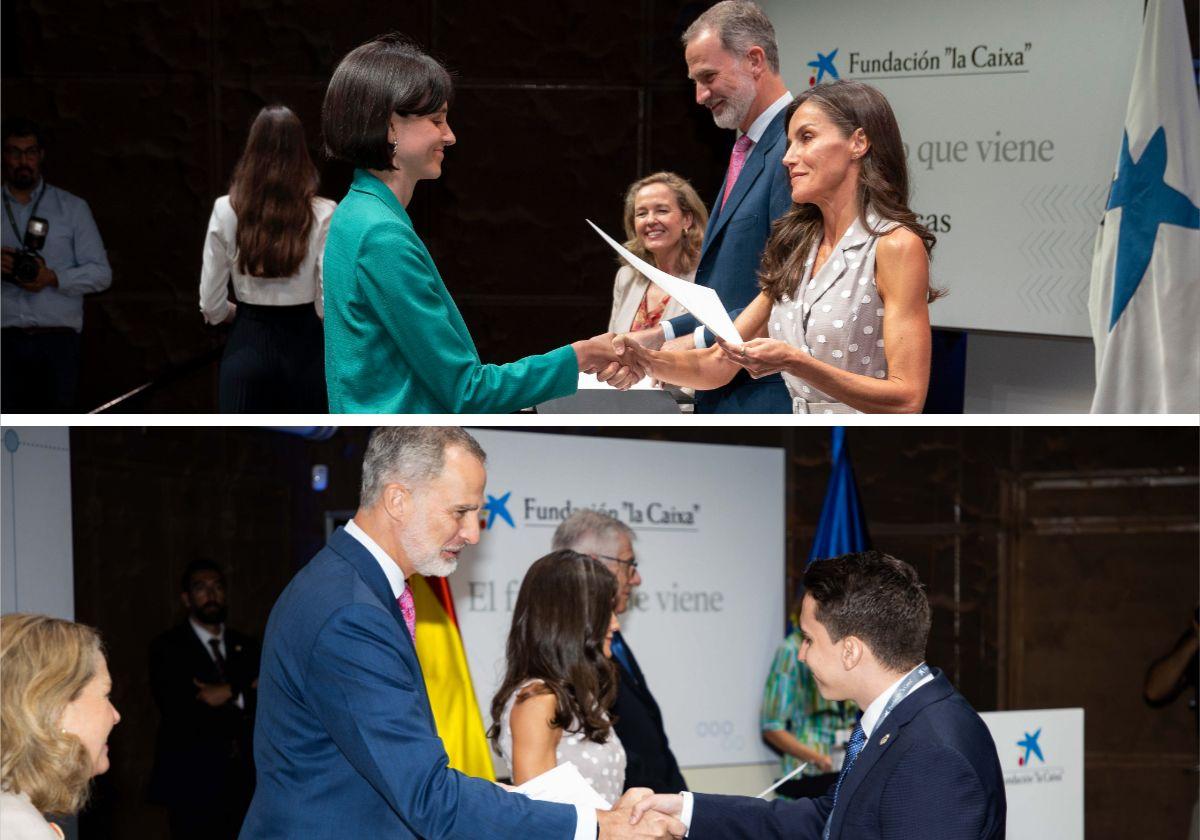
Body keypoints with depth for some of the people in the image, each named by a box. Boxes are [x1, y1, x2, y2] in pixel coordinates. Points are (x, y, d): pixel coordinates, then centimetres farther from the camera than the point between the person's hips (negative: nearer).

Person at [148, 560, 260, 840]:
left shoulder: (245, 646, 15)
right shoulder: (167, 648, 1)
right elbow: (178, 711, -12)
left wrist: (231, 694, -11)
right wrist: (244, 692, -8)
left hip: (243, 781, 4)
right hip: (193, 782, -4)